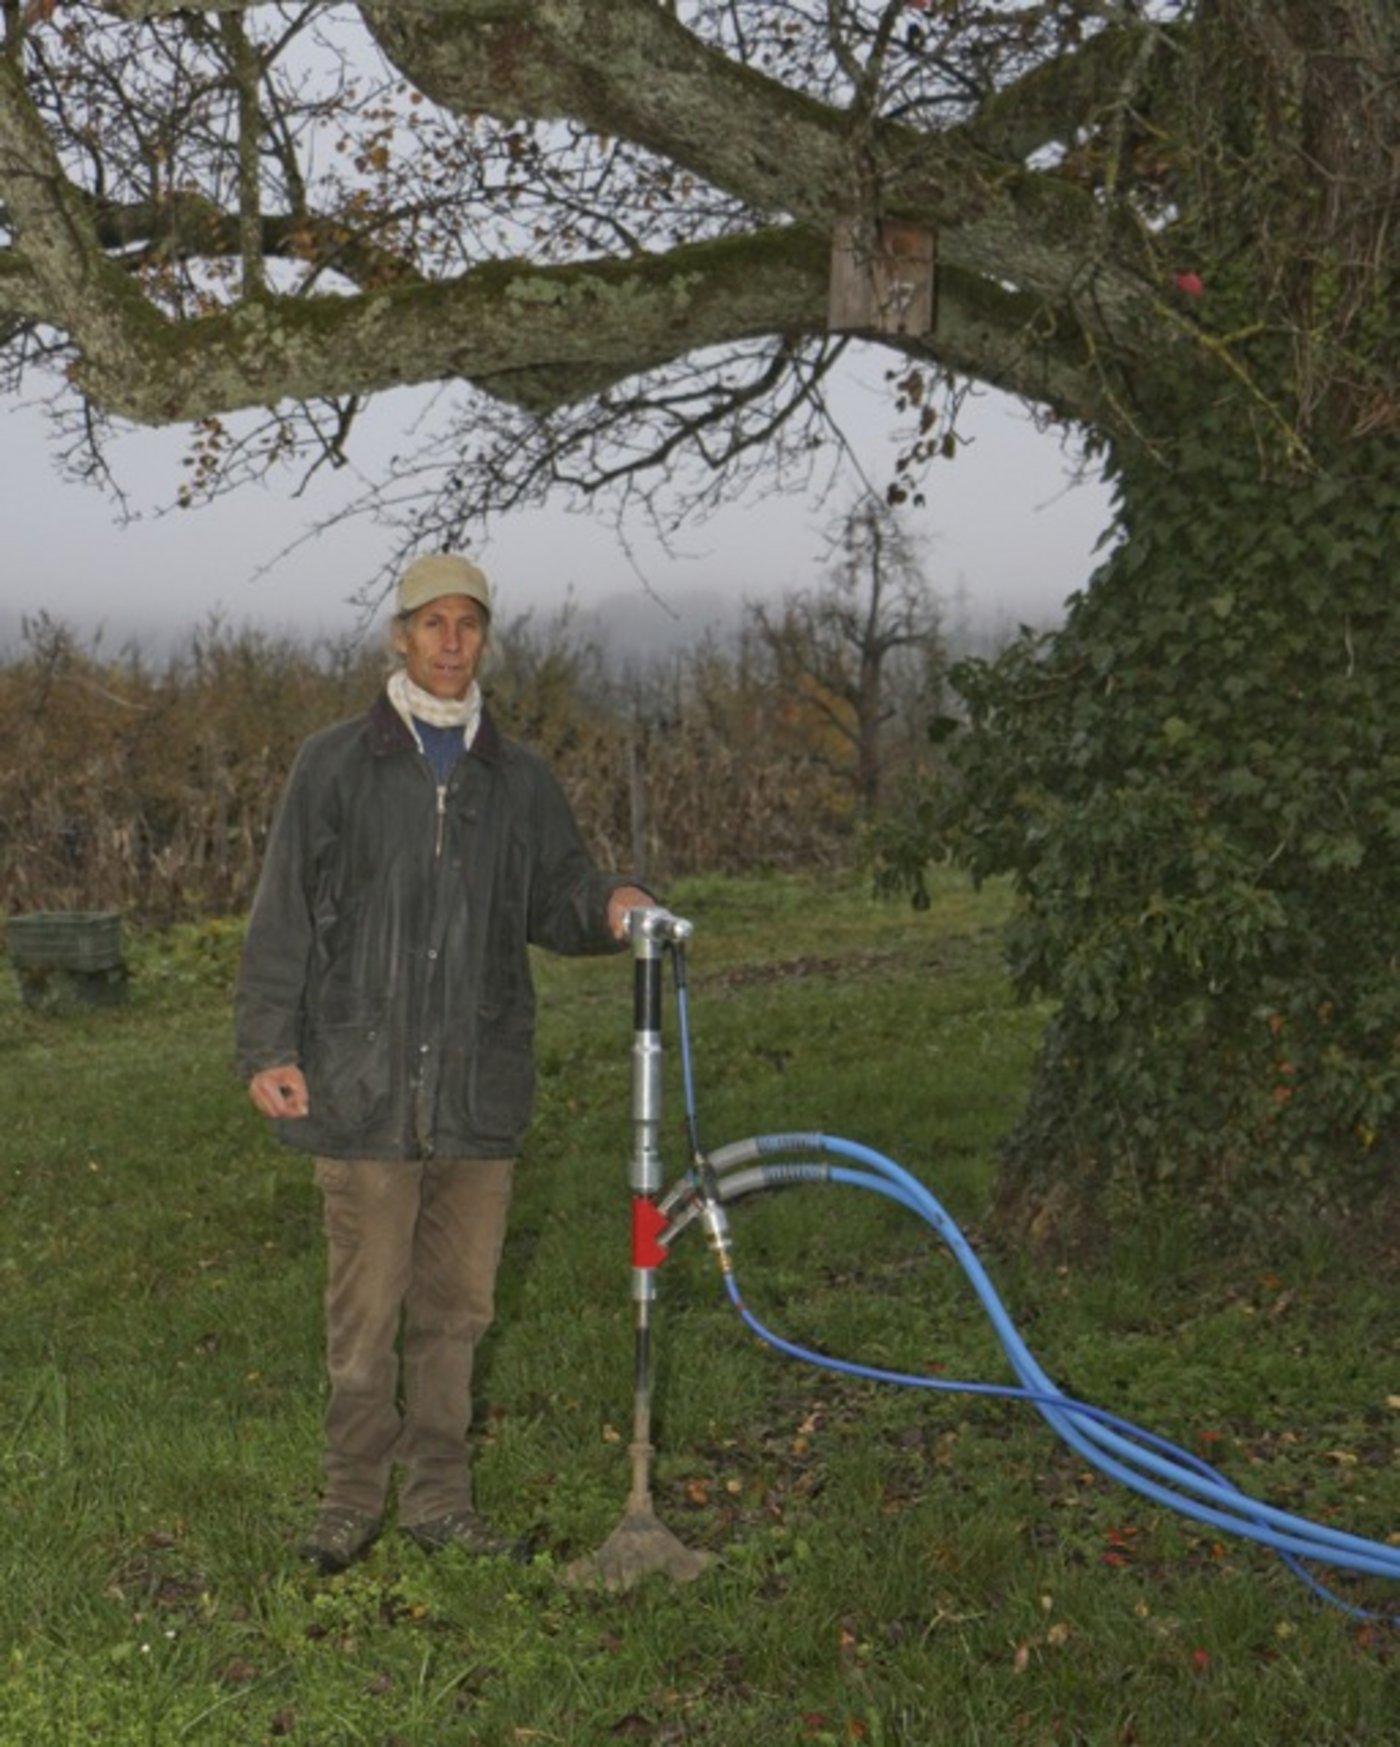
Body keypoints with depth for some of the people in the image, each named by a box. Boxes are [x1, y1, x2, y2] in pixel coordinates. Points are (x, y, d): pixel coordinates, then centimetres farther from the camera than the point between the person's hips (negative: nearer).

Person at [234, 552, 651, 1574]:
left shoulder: (518, 779, 11)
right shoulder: (337, 766, 2)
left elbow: (555, 897, 15)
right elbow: (285, 917, 1)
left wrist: (607, 906, -8)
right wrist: (268, 1049, -5)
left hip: (482, 1090, 3)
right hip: (364, 1092, -3)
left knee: (457, 1305, 10)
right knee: (365, 1308, 2)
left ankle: (438, 1496, 23)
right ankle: (354, 1496, 18)